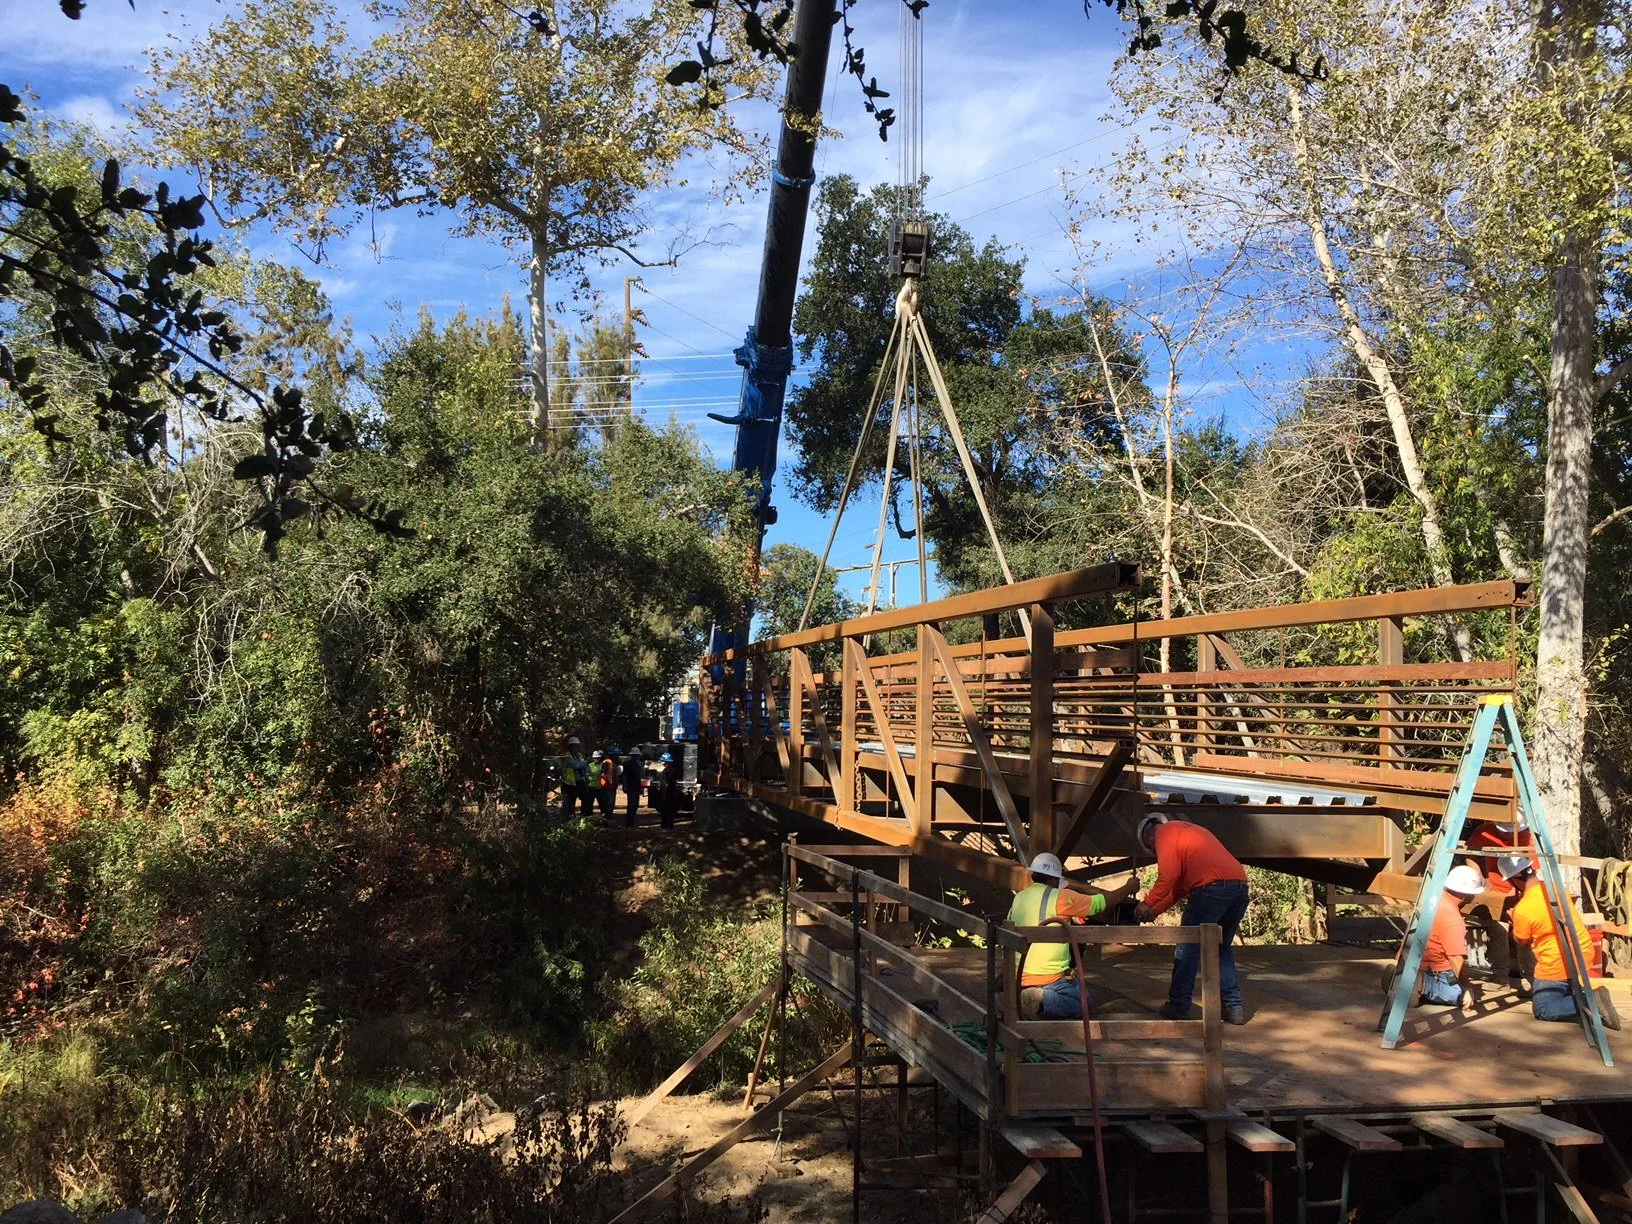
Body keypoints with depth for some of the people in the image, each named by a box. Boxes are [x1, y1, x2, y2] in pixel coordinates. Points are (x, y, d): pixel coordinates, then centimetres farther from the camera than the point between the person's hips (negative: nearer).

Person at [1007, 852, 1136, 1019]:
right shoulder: (1060, 897, -10)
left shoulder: (1018, 898, 8)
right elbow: (1104, 902, -5)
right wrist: (1129, 887, 12)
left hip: (1020, 978, 7)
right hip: (1050, 979, -7)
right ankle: (1042, 1000, -14)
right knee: (1083, 1003, 11)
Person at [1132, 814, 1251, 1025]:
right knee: (1222, 948, 20)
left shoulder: (1164, 832, 9)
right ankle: (1234, 1007, 16)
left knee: (1188, 948, 4)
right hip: (1240, 885, 8)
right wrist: (1155, 910, 32)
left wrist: (1148, 903, 3)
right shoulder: (1189, 829, 35)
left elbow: (1169, 875, -6)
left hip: (1212, 887, -8)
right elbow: (1181, 884, 33)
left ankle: (1178, 1006, 9)